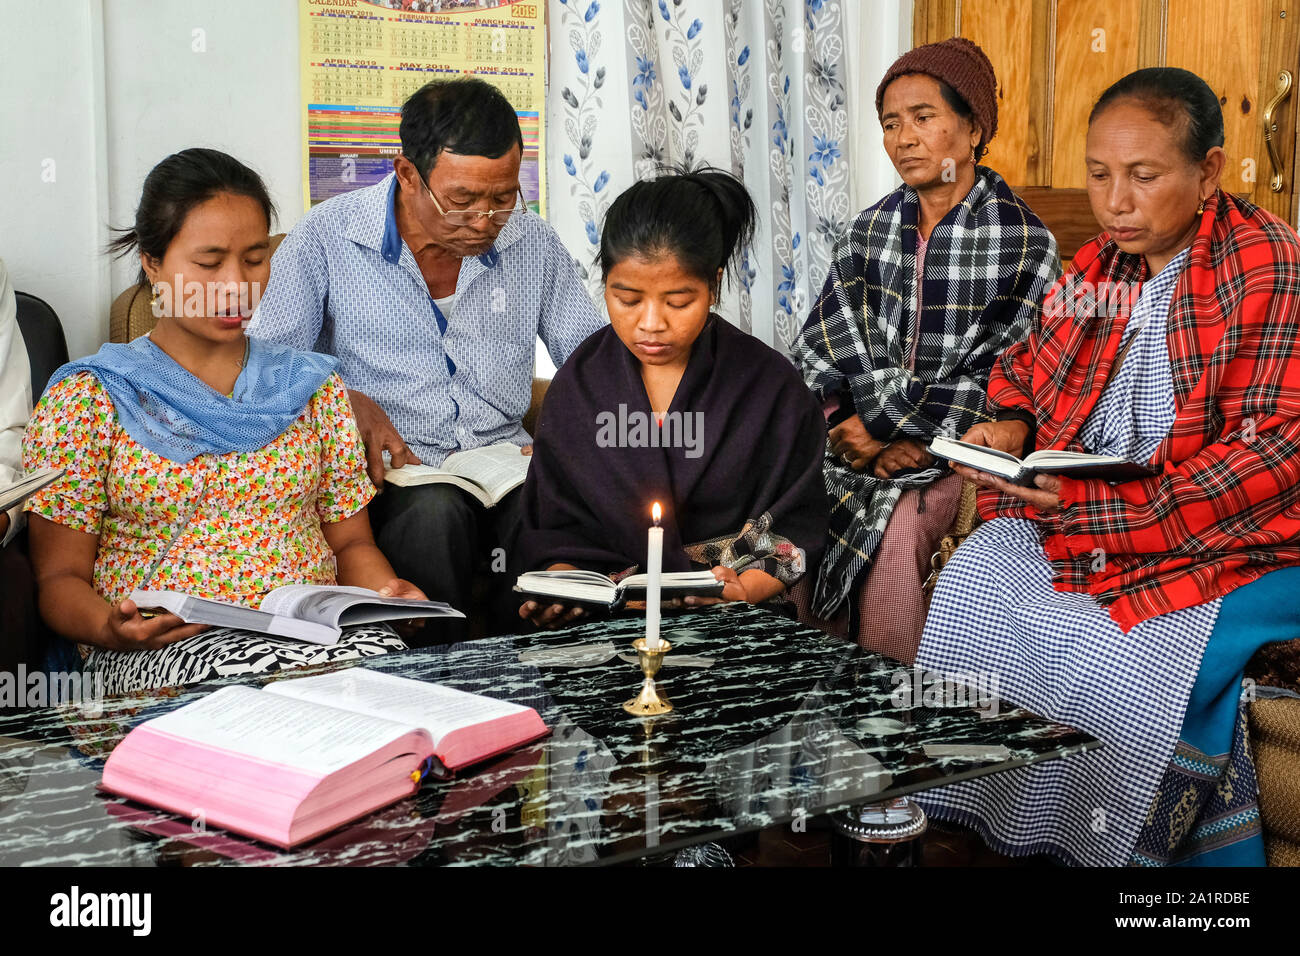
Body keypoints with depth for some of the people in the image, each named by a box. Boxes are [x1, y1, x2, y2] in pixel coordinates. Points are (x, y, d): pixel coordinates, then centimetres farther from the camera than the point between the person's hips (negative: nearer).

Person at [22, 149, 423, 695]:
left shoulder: (311, 386, 17)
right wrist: (110, 628, -20)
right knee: (263, 674, -38)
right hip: (160, 647, -4)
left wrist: (386, 592, -6)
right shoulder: (86, 398, 6)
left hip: (317, 630, 4)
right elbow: (59, 577, 3)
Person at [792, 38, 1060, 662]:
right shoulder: (871, 228, 10)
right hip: (864, 433, 5)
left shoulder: (1021, 239, -6)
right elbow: (819, 348, 6)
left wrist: (892, 431, -13)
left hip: (960, 448, -4)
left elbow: (1004, 376, -10)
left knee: (894, 524, -31)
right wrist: (842, 425, -13)